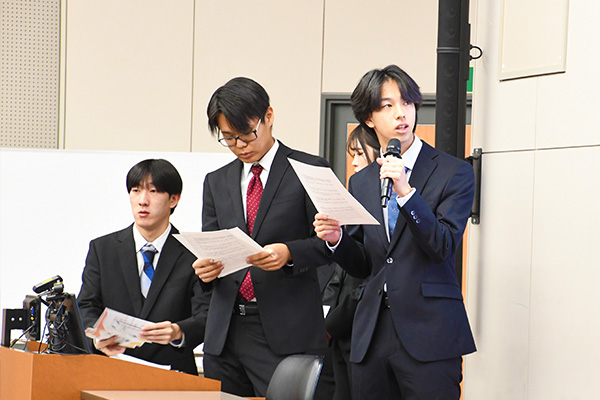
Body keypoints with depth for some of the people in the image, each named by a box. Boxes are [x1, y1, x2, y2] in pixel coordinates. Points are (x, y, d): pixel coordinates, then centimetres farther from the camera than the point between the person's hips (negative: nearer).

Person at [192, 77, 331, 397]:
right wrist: (205, 269, -7)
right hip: (225, 332, 5)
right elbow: (209, 248, 17)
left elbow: (328, 243, -2)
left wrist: (289, 253, -20)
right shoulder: (216, 182, 17)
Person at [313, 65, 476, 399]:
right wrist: (336, 239, -3)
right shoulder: (360, 183, 16)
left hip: (428, 333, -4)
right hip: (372, 337, 5)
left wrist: (405, 192, -19)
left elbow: (444, 247, -10)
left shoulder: (454, 172, 1)